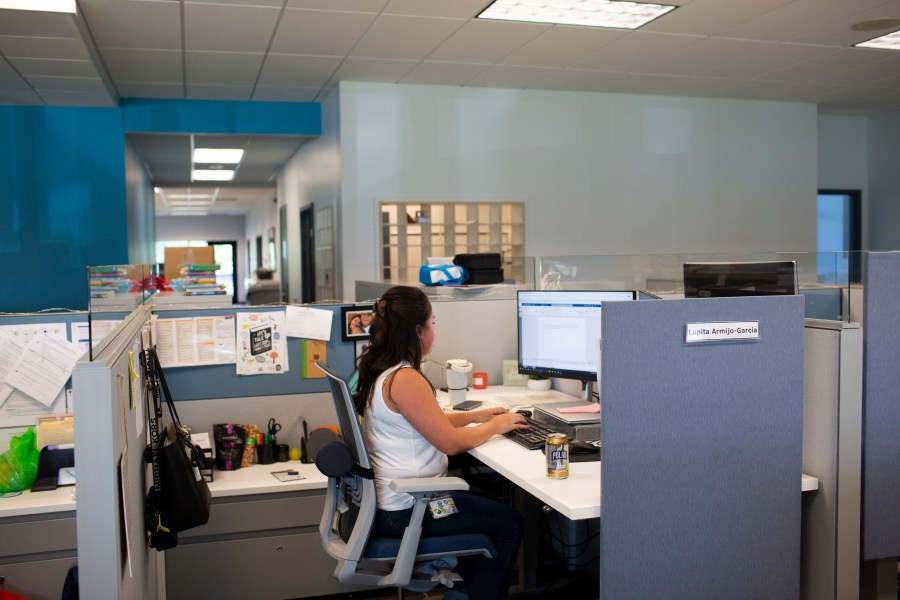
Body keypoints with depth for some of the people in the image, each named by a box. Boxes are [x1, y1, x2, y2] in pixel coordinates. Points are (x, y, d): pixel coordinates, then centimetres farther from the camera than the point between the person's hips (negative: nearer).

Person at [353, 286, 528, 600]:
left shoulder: (380, 371, 6)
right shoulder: (405, 379, -24)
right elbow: (451, 442, -19)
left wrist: (478, 416, 14)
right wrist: (496, 425, -3)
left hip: (391, 498, 10)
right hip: (407, 510, -10)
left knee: (490, 504, 25)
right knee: (511, 523, 4)